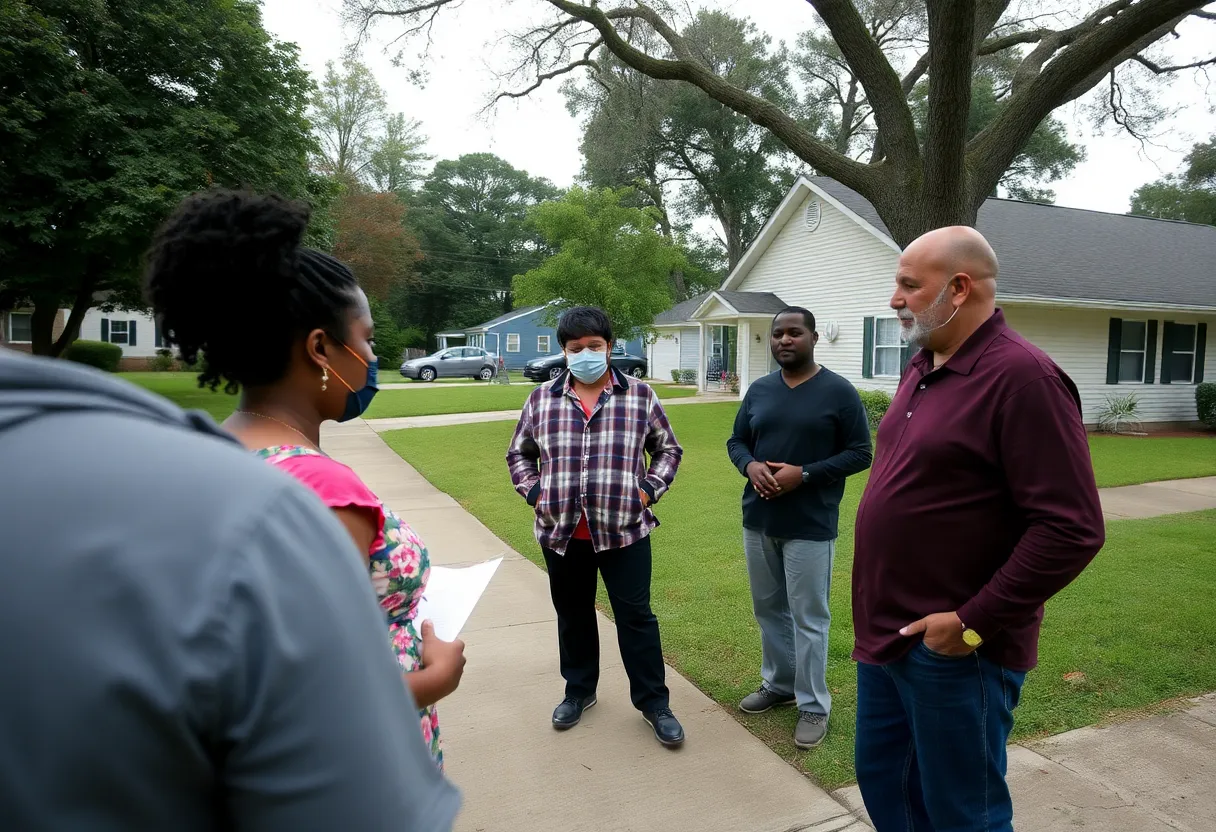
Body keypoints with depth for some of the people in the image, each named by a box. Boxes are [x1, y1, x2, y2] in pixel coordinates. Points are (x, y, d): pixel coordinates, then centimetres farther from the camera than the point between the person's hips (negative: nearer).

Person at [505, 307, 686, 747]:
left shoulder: (640, 395, -1)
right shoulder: (542, 399, 3)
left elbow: (668, 449, 9)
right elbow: (519, 454, 14)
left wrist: (649, 490, -4)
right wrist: (535, 493, 0)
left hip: (625, 530, -2)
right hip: (560, 532, 2)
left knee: (636, 616, 5)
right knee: (573, 615, 17)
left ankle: (653, 701, 21)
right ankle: (578, 691, 36)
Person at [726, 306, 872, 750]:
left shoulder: (839, 392, -8)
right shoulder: (758, 390, 7)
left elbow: (859, 453, -9)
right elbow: (736, 441, 13)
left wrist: (804, 474, -20)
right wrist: (750, 466, -10)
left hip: (810, 526, -5)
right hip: (758, 521, 6)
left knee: (808, 618, 2)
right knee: (769, 609, 17)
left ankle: (814, 706, 17)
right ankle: (778, 684, 35)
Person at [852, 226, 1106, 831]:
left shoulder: (1020, 375, -19)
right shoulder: (923, 367, 9)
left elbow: (1072, 529, -23)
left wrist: (975, 622, -19)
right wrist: (879, 613, 15)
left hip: (952, 649, -8)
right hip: (885, 633, 9)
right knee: (881, 781, 23)